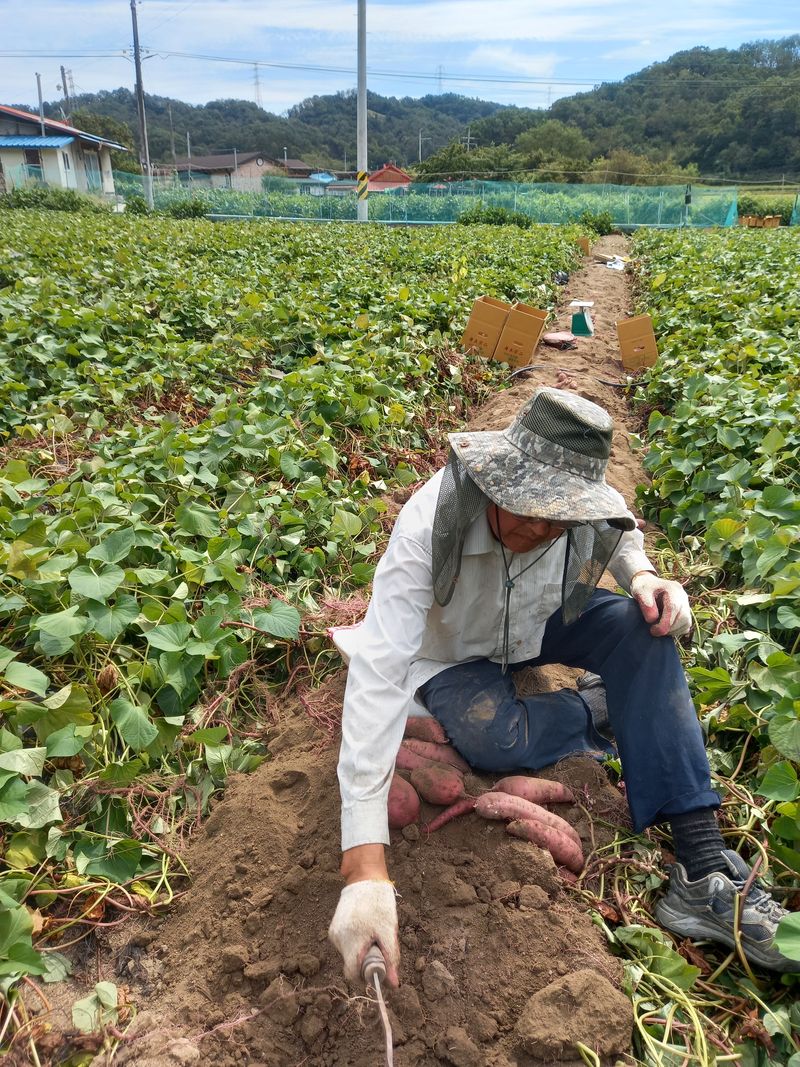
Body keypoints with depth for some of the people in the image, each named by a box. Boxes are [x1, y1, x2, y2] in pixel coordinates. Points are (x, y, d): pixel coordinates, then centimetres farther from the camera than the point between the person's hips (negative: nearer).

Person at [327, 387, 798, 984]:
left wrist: (641, 576, -24)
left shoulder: (588, 508, -26)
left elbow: (621, 537, 3)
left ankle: (702, 869, -23)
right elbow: (378, 675, -46)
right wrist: (366, 870, -51)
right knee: (495, 740, -35)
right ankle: (598, 707, 1)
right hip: (453, 655, -3)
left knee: (641, 627, -26)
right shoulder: (430, 526, -40)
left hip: (539, 624, 3)